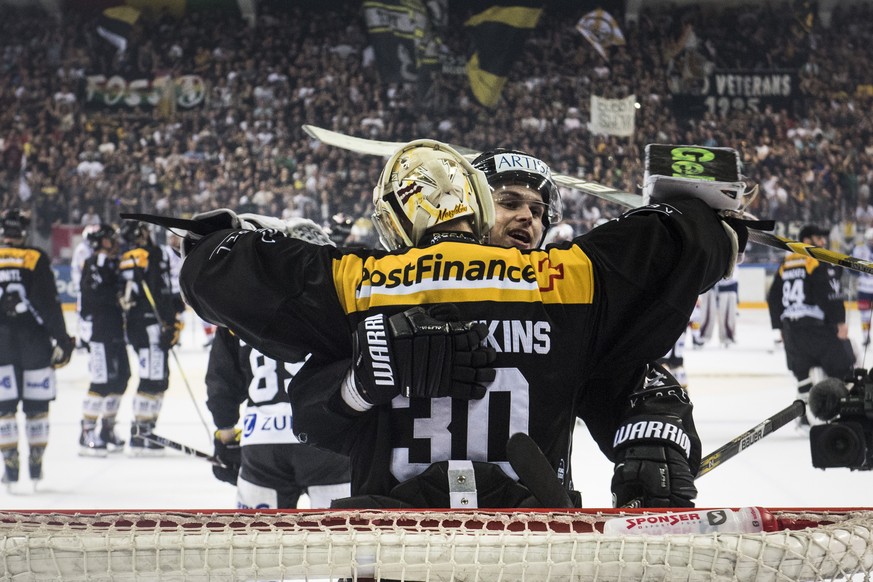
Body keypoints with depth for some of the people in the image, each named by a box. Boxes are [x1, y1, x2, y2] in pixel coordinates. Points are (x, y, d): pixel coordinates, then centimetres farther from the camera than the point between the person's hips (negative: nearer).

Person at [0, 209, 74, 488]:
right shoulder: (36, 259, -4)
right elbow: (50, 304, -8)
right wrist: (62, 341, -2)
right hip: (34, 342, -1)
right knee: (37, 403, 10)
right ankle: (36, 462, 13)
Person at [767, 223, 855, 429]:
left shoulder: (786, 263, 15)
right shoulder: (821, 260, -7)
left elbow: (774, 298, 18)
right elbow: (830, 294, -18)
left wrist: (781, 327, 24)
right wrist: (840, 322, -17)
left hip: (791, 326, 7)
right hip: (818, 325, -7)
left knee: (803, 371, 14)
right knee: (840, 366, -1)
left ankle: (806, 415, 11)